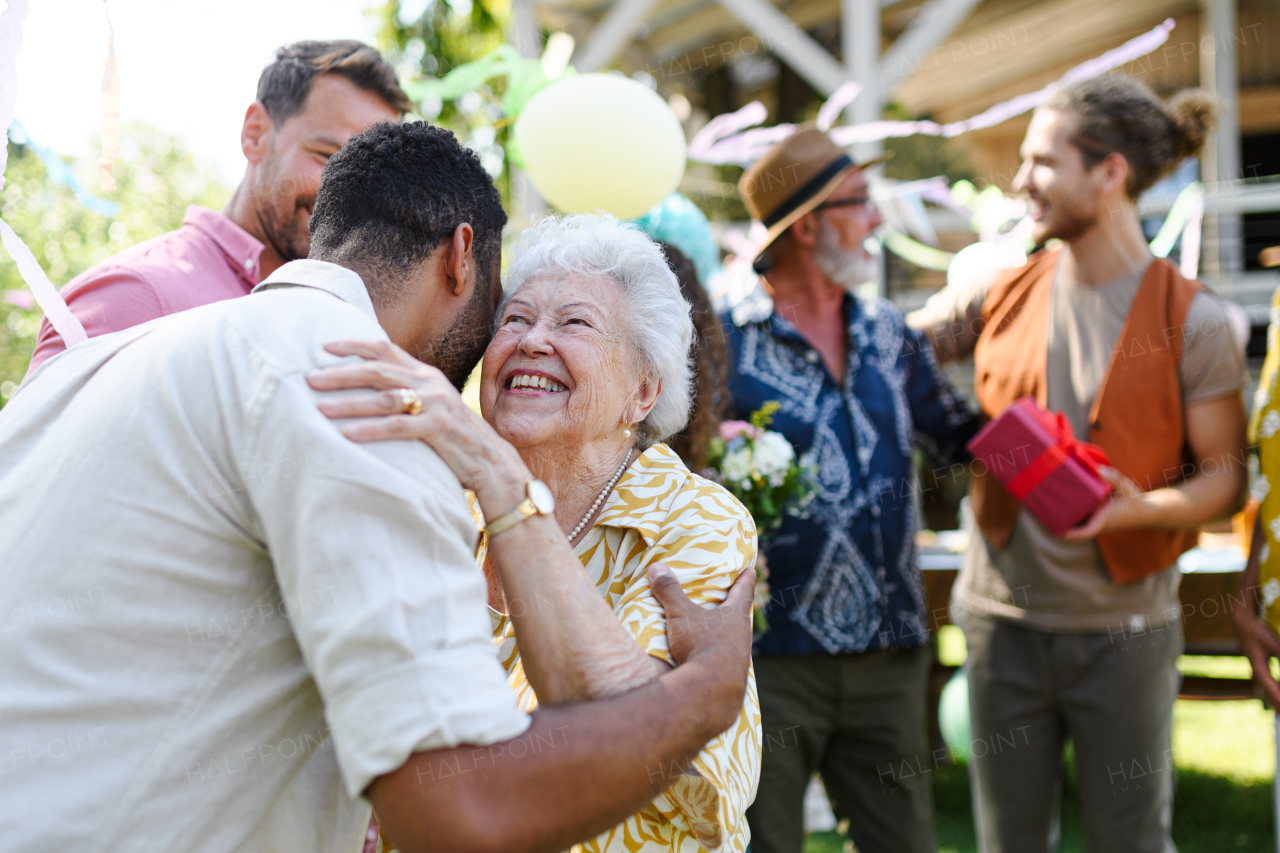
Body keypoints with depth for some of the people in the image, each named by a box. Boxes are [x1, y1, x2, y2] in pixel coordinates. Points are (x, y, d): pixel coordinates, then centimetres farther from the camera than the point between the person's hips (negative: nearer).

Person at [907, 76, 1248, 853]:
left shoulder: (1192, 322, -10)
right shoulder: (1005, 297, 1)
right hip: (1004, 615, 3)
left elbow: (1226, 477, -7)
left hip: (1124, 628, -3)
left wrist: (1145, 506, -25)